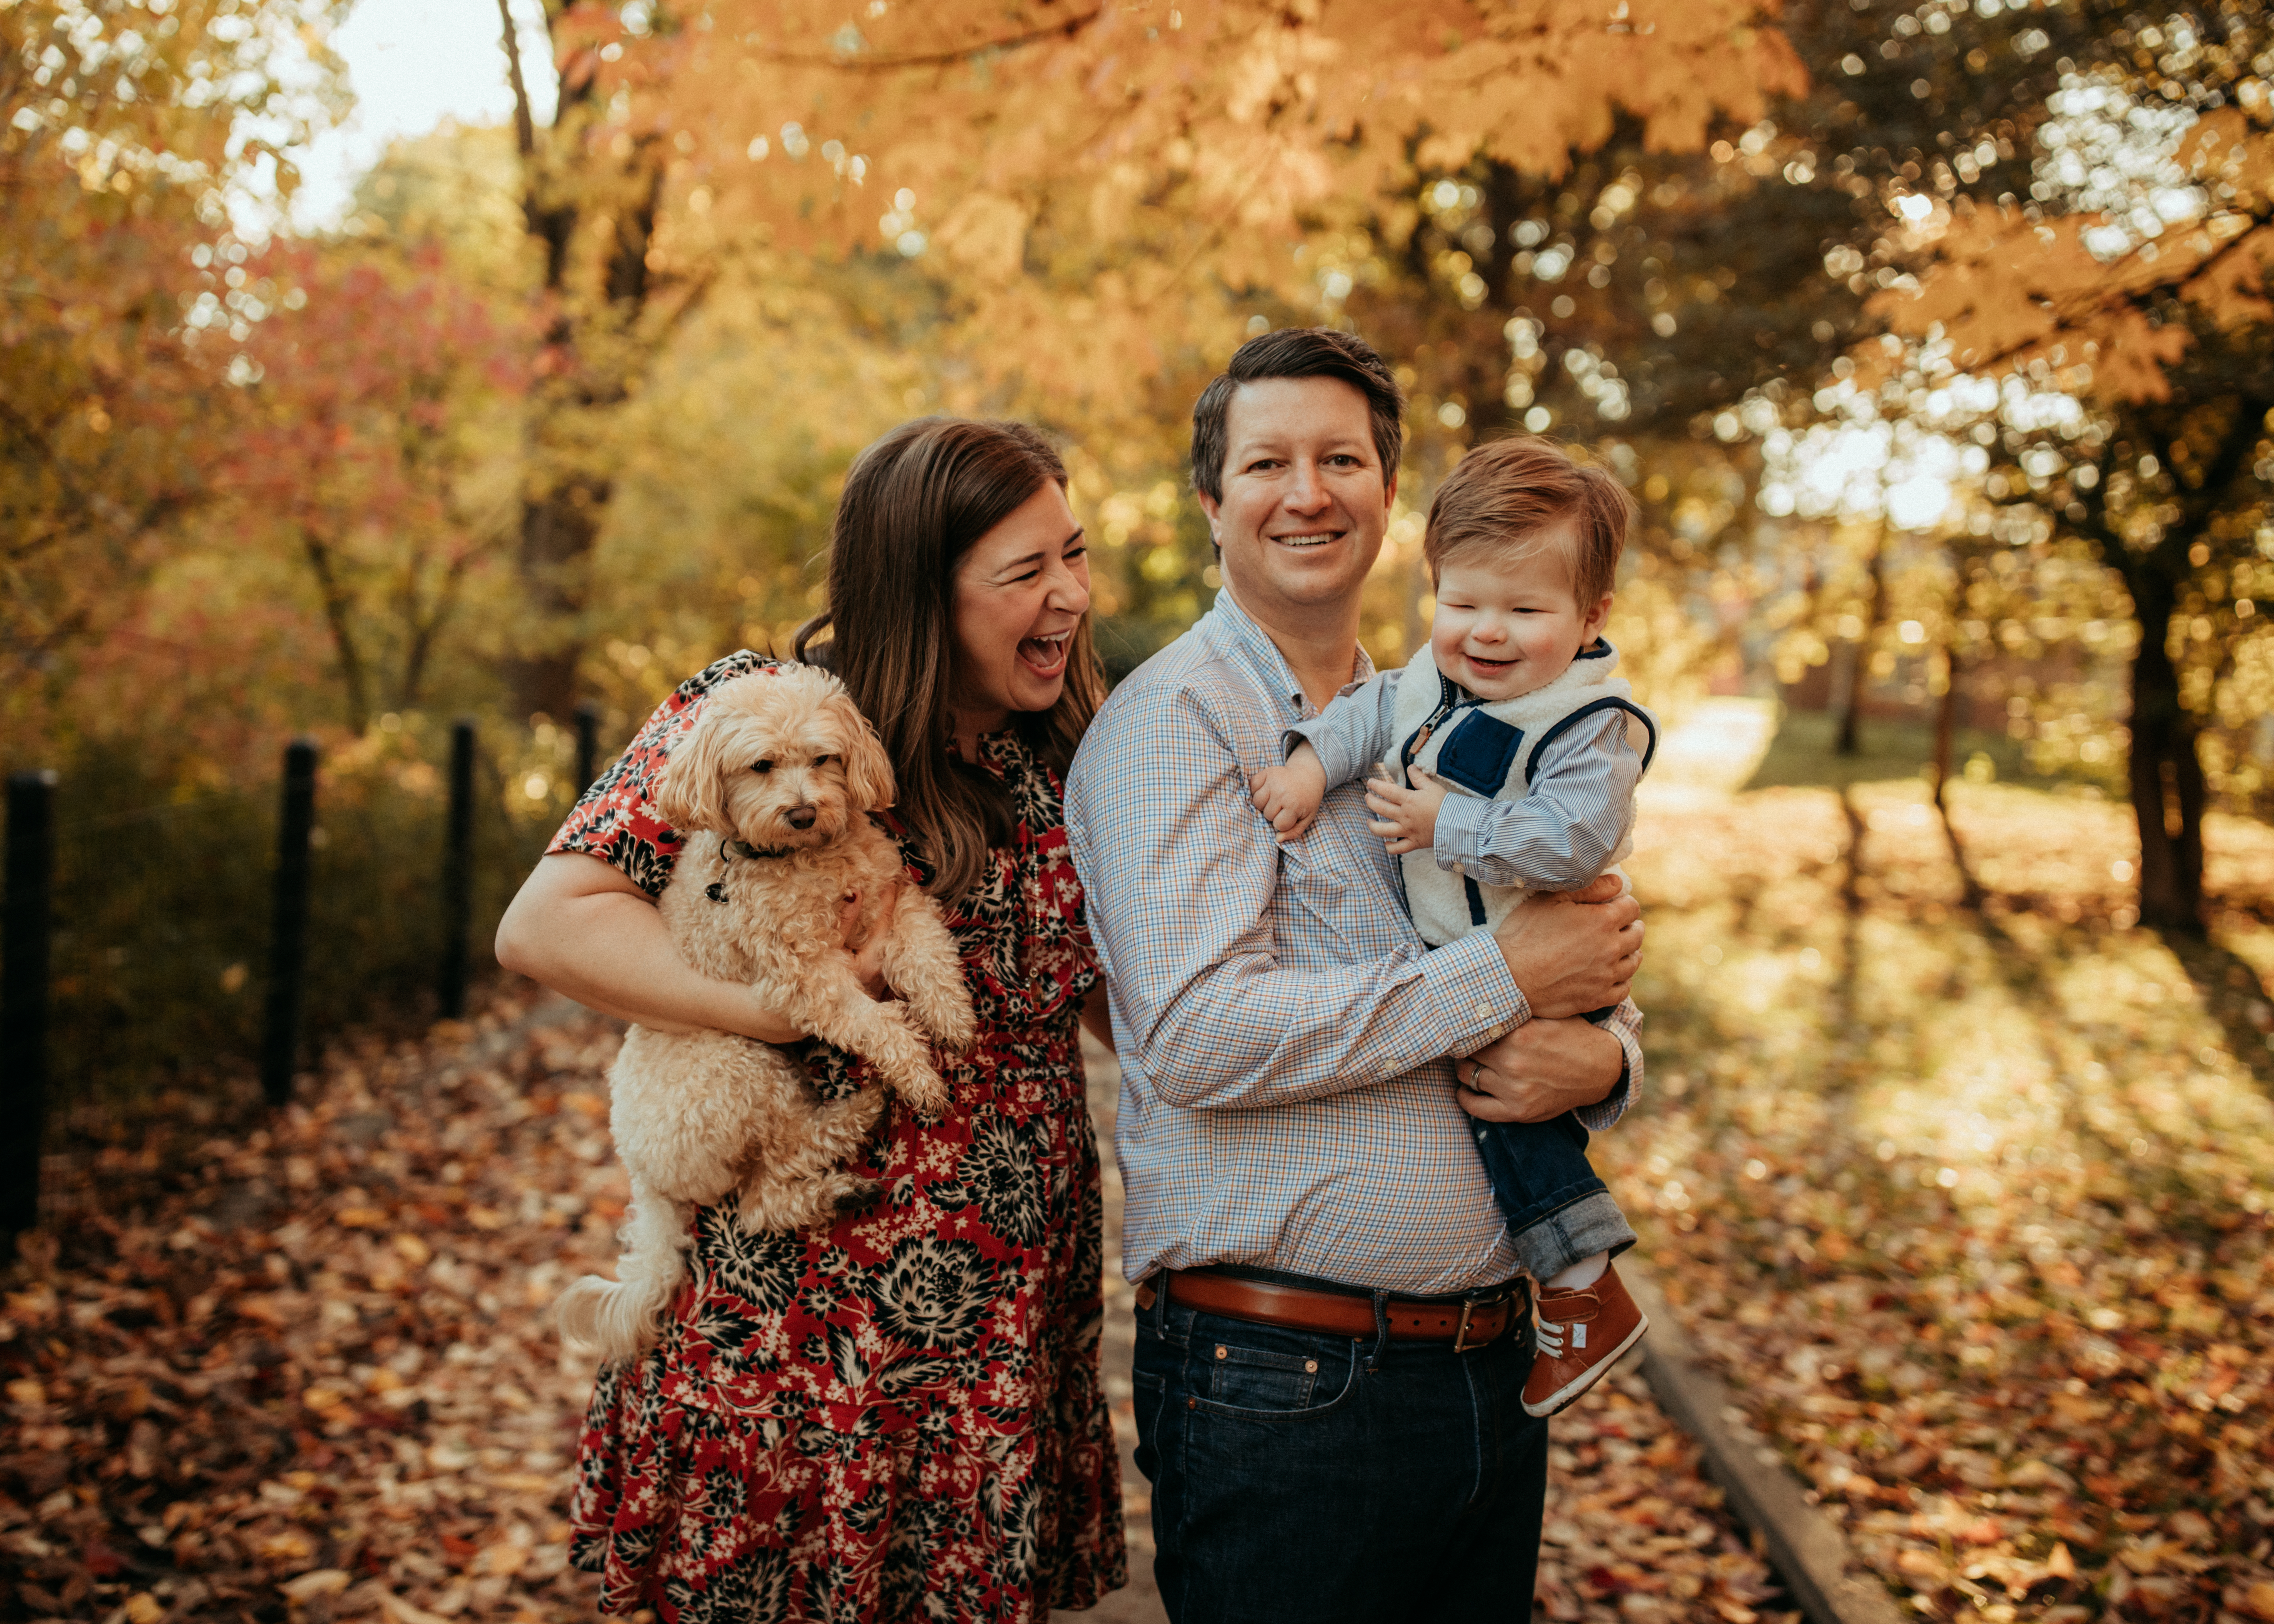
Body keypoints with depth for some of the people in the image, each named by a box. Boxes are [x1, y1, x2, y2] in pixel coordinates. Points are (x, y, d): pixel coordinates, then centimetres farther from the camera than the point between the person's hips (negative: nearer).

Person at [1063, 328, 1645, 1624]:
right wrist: (1507, 977, -17)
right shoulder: (1175, 718, -8)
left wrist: (1596, 1058, -9)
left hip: (1493, 1362, 7)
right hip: (1284, 1381, -6)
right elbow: (1197, 1034, -21)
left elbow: (1594, 966, 15)